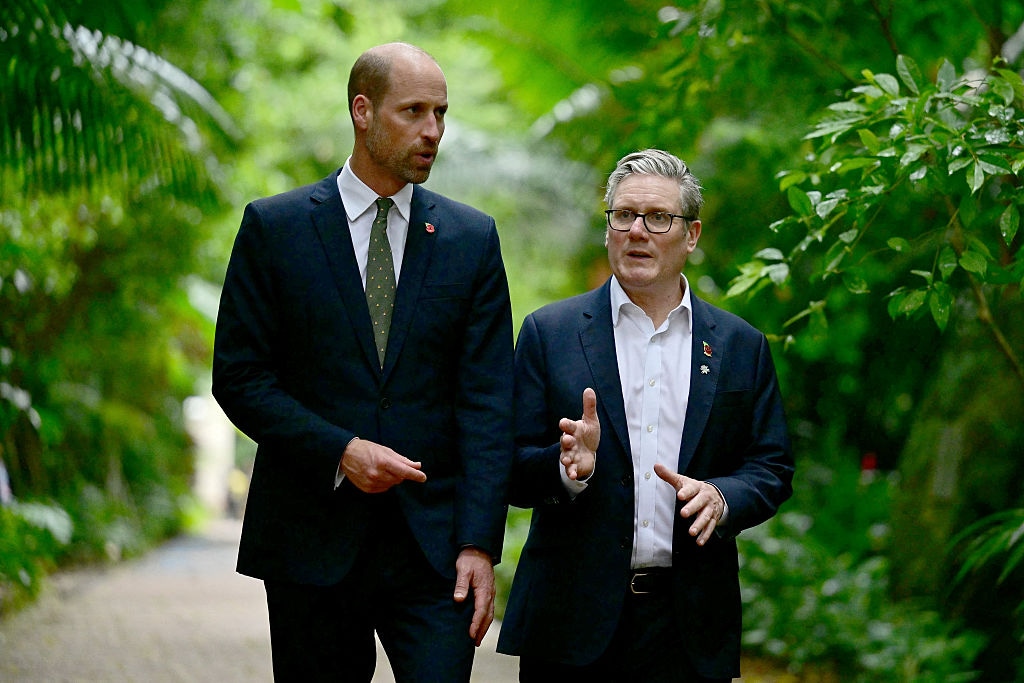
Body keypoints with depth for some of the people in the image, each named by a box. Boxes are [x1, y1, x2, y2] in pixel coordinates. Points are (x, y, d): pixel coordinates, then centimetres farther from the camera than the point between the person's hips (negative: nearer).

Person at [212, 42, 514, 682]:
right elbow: (239, 376, -1)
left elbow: (487, 400, 1)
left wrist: (479, 542, -8)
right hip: (311, 543, -1)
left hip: (432, 543, 1)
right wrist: (340, 451, -15)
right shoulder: (274, 226, 1)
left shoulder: (473, 237, 6)